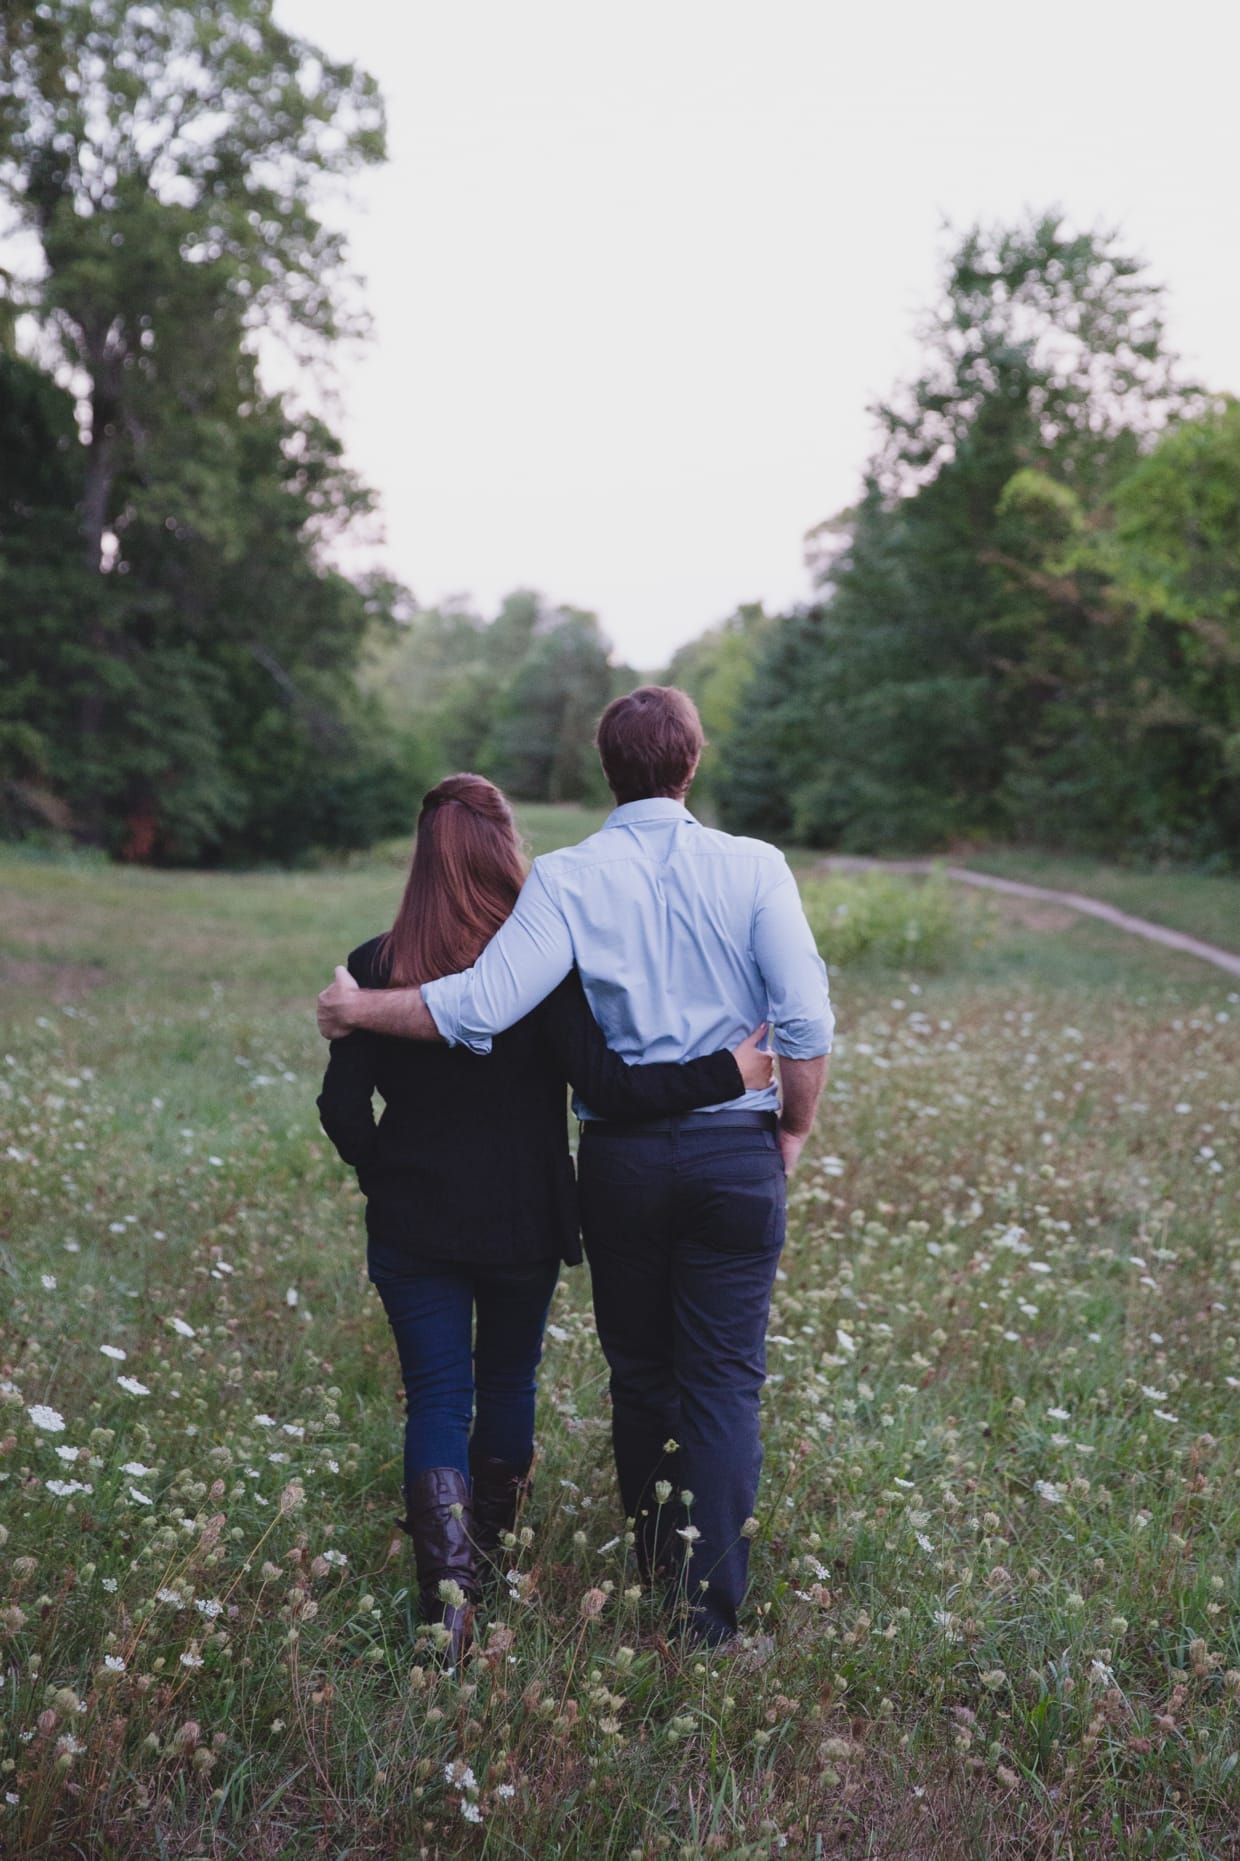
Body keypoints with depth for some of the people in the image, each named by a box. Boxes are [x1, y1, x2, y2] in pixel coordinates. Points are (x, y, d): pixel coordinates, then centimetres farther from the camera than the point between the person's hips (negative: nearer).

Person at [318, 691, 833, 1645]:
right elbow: (807, 1019, -10)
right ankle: (712, 1608, 2)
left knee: (640, 1371, 17)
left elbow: (484, 1005, -19)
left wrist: (359, 1009, -4)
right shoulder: (753, 867, -5)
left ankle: (657, 1565, 34)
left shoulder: (569, 878, -7)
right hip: (734, 1152, -1)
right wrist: (793, 1132, 6)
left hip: (620, 1157, 1)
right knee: (725, 1380, 4)